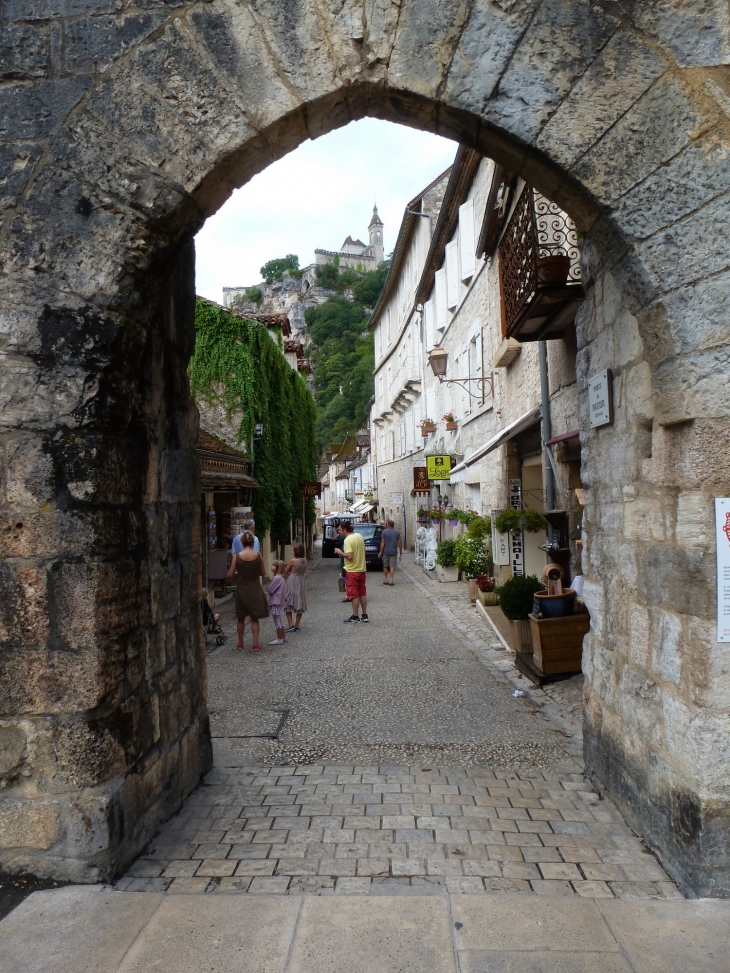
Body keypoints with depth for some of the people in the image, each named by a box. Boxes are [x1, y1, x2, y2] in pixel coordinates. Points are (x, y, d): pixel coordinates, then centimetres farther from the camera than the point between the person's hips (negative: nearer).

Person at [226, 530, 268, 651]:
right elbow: (263, 573, 1)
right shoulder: (258, 556, -9)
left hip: (242, 590, 0)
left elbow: (230, 574, -6)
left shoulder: (236, 557, -11)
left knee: (241, 618, 17)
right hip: (255, 591, 0)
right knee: (255, 618, 11)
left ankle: (240, 643, 27)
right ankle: (256, 644, 6)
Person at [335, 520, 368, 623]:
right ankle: (364, 615, 18)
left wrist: (340, 553, -12)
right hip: (362, 569, 8)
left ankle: (355, 616, 7)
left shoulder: (348, 540, -18)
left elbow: (349, 556, -26)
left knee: (354, 594, 1)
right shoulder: (359, 536, 6)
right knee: (362, 593, 14)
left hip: (352, 570, -8)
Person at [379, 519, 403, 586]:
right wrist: (400, 551, 10)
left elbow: (382, 542, -8)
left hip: (386, 552, -1)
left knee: (385, 566, 12)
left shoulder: (384, 531, -5)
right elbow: (399, 542, -1)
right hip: (394, 552, 1)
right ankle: (391, 580, -3)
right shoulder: (397, 532, 0)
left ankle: (385, 580, 18)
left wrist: (381, 552, -4)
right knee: (392, 566, 1)